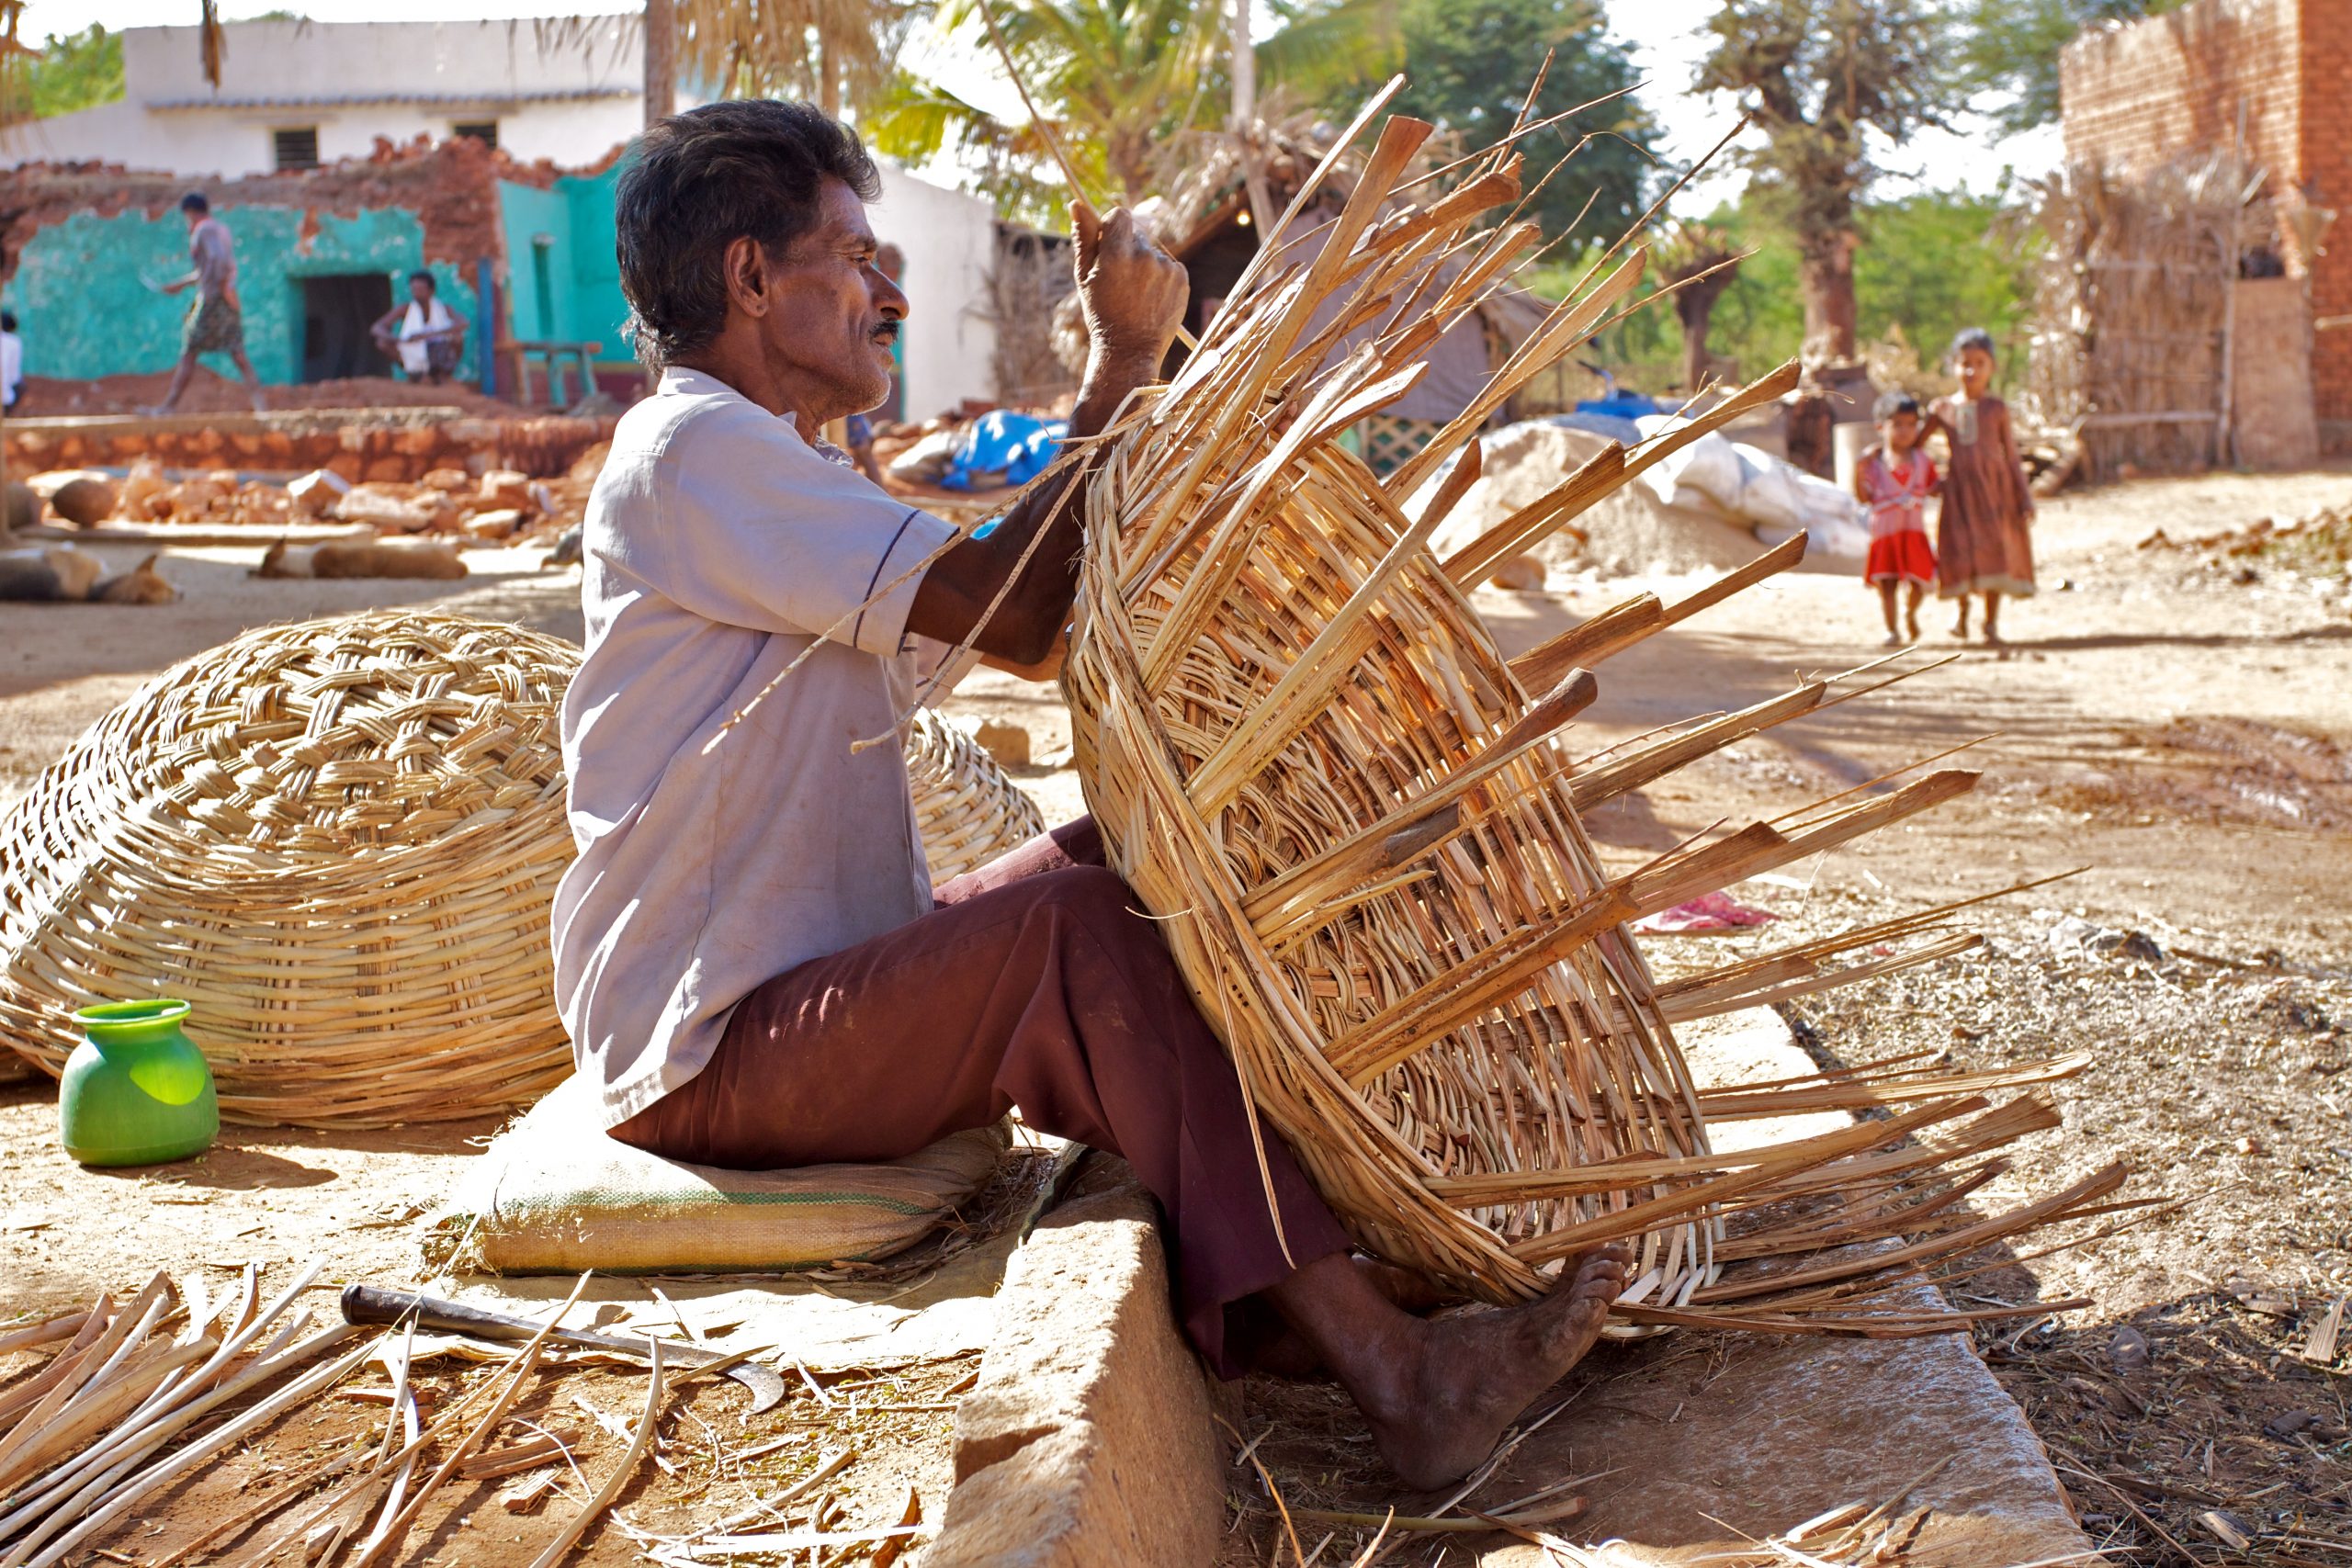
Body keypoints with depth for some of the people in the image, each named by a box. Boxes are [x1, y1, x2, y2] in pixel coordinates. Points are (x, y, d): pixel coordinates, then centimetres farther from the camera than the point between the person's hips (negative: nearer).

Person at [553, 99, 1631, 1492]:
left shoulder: (771, 469, 18)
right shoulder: (692, 451, -15)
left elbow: (1037, 627, 10)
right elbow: (1009, 612, -22)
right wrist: (1121, 365, -13)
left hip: (823, 981, 10)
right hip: (707, 1056, -10)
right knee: (1081, 927, -26)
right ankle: (1396, 1374, -31)